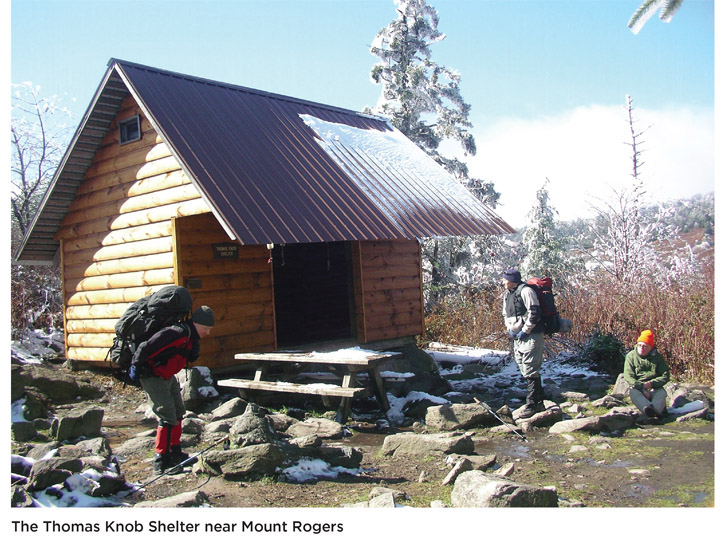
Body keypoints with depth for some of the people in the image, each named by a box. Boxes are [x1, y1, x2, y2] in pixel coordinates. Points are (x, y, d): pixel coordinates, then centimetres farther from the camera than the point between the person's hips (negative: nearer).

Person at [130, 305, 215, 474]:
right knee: (167, 417, -11)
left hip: (168, 376, 11)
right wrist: (136, 366, -20)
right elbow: (147, 347, -29)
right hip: (153, 377, -11)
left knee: (178, 412, 17)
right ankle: (161, 462, -3)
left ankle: (175, 453, 29)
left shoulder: (191, 336, 3)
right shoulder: (178, 333, -29)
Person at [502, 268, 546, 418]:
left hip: (531, 336, -10)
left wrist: (525, 330, -17)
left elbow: (535, 312, -20)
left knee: (530, 370, -9)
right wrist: (510, 329, 9)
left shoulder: (525, 291, -14)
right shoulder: (508, 294, 14)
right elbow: (506, 314, 25)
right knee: (525, 371, 12)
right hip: (517, 337, 10)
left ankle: (532, 405, -3)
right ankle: (539, 403, 22)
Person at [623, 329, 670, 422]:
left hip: (654, 388, 1)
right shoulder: (631, 356, 1)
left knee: (662, 393, -30)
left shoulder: (657, 357, 5)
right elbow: (628, 377, -7)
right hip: (638, 388, -1)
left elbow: (666, 376, -1)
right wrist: (642, 388, -20)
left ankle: (652, 411, -56)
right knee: (633, 392, -33)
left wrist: (651, 384, -18)